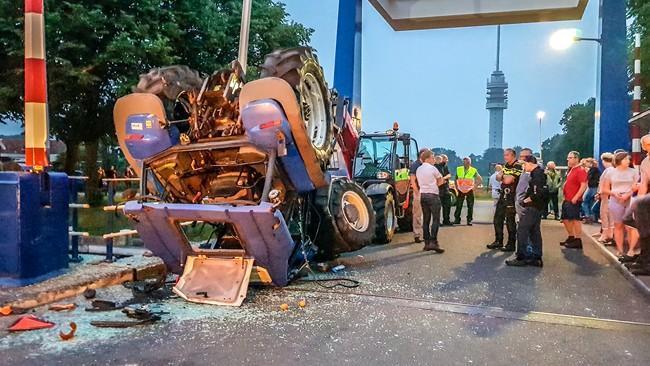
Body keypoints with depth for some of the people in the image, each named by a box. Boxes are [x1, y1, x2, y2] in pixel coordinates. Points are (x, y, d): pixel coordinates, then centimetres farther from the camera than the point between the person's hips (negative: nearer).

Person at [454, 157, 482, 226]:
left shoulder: (473, 170, -3)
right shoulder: (458, 169, 4)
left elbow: (480, 179, 3)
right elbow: (456, 179, 13)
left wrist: (474, 185, -5)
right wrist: (456, 187, 4)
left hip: (469, 190, -1)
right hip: (460, 190, 2)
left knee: (470, 206, 0)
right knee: (458, 205, 1)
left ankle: (469, 220, 8)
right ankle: (457, 219, 9)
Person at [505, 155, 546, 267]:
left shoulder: (537, 174, -17)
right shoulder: (538, 172, 15)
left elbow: (539, 193, -25)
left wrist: (527, 200, -14)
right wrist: (526, 199, 9)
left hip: (531, 207, -10)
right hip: (537, 207, 10)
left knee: (522, 231, -5)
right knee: (535, 232, 13)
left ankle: (521, 258, -2)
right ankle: (537, 257, 19)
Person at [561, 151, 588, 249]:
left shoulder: (580, 170, -13)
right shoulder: (571, 170, 16)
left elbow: (583, 186, -21)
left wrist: (575, 198, -23)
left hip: (574, 200, -10)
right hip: (567, 200, 10)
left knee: (575, 219, -7)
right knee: (565, 219, 15)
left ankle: (577, 241, -3)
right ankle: (571, 238, 27)